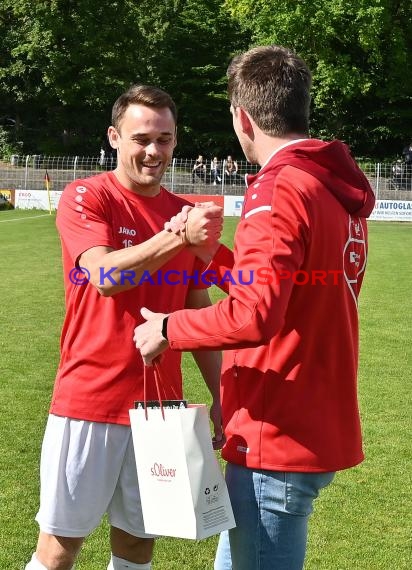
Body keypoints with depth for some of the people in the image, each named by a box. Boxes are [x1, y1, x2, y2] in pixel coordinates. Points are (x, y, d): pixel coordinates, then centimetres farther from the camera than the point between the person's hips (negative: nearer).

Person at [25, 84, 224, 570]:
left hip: (161, 406, 4)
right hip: (89, 401, -4)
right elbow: (105, 276, -21)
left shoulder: (187, 213, 8)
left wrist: (219, 397, 6)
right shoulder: (85, 197, -5)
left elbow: (200, 316, 12)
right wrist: (178, 236, -32)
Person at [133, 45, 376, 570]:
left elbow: (255, 315, -28)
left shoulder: (281, 190, -18)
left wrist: (169, 329, -13)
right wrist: (210, 253, 14)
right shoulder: (335, 188, 10)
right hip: (320, 425, 9)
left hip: (279, 436, -9)